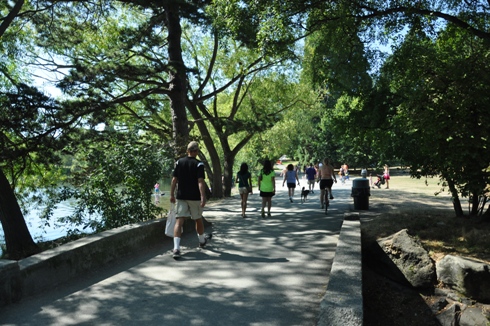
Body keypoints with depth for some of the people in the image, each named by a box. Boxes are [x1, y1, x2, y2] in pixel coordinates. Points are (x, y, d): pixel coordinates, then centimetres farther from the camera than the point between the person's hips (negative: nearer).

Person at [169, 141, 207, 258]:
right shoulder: (199, 164, -8)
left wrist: (172, 194, 10)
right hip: (195, 197, -2)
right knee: (198, 219, 18)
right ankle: (202, 241, 39)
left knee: (179, 221, -4)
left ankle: (176, 248, -18)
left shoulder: (179, 162, 3)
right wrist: (203, 197, -20)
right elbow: (200, 182, -17)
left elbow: (174, 180, 3)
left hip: (181, 197, 2)